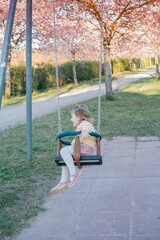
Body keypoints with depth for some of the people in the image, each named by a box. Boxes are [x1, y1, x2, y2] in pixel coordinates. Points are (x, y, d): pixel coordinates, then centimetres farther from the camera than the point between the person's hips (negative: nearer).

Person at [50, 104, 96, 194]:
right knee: (65, 160, 16)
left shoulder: (85, 123, 1)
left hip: (84, 147, -11)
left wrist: (84, 132, -47)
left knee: (63, 151, -25)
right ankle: (64, 182, 2)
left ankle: (74, 172, -28)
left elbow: (86, 127, -23)